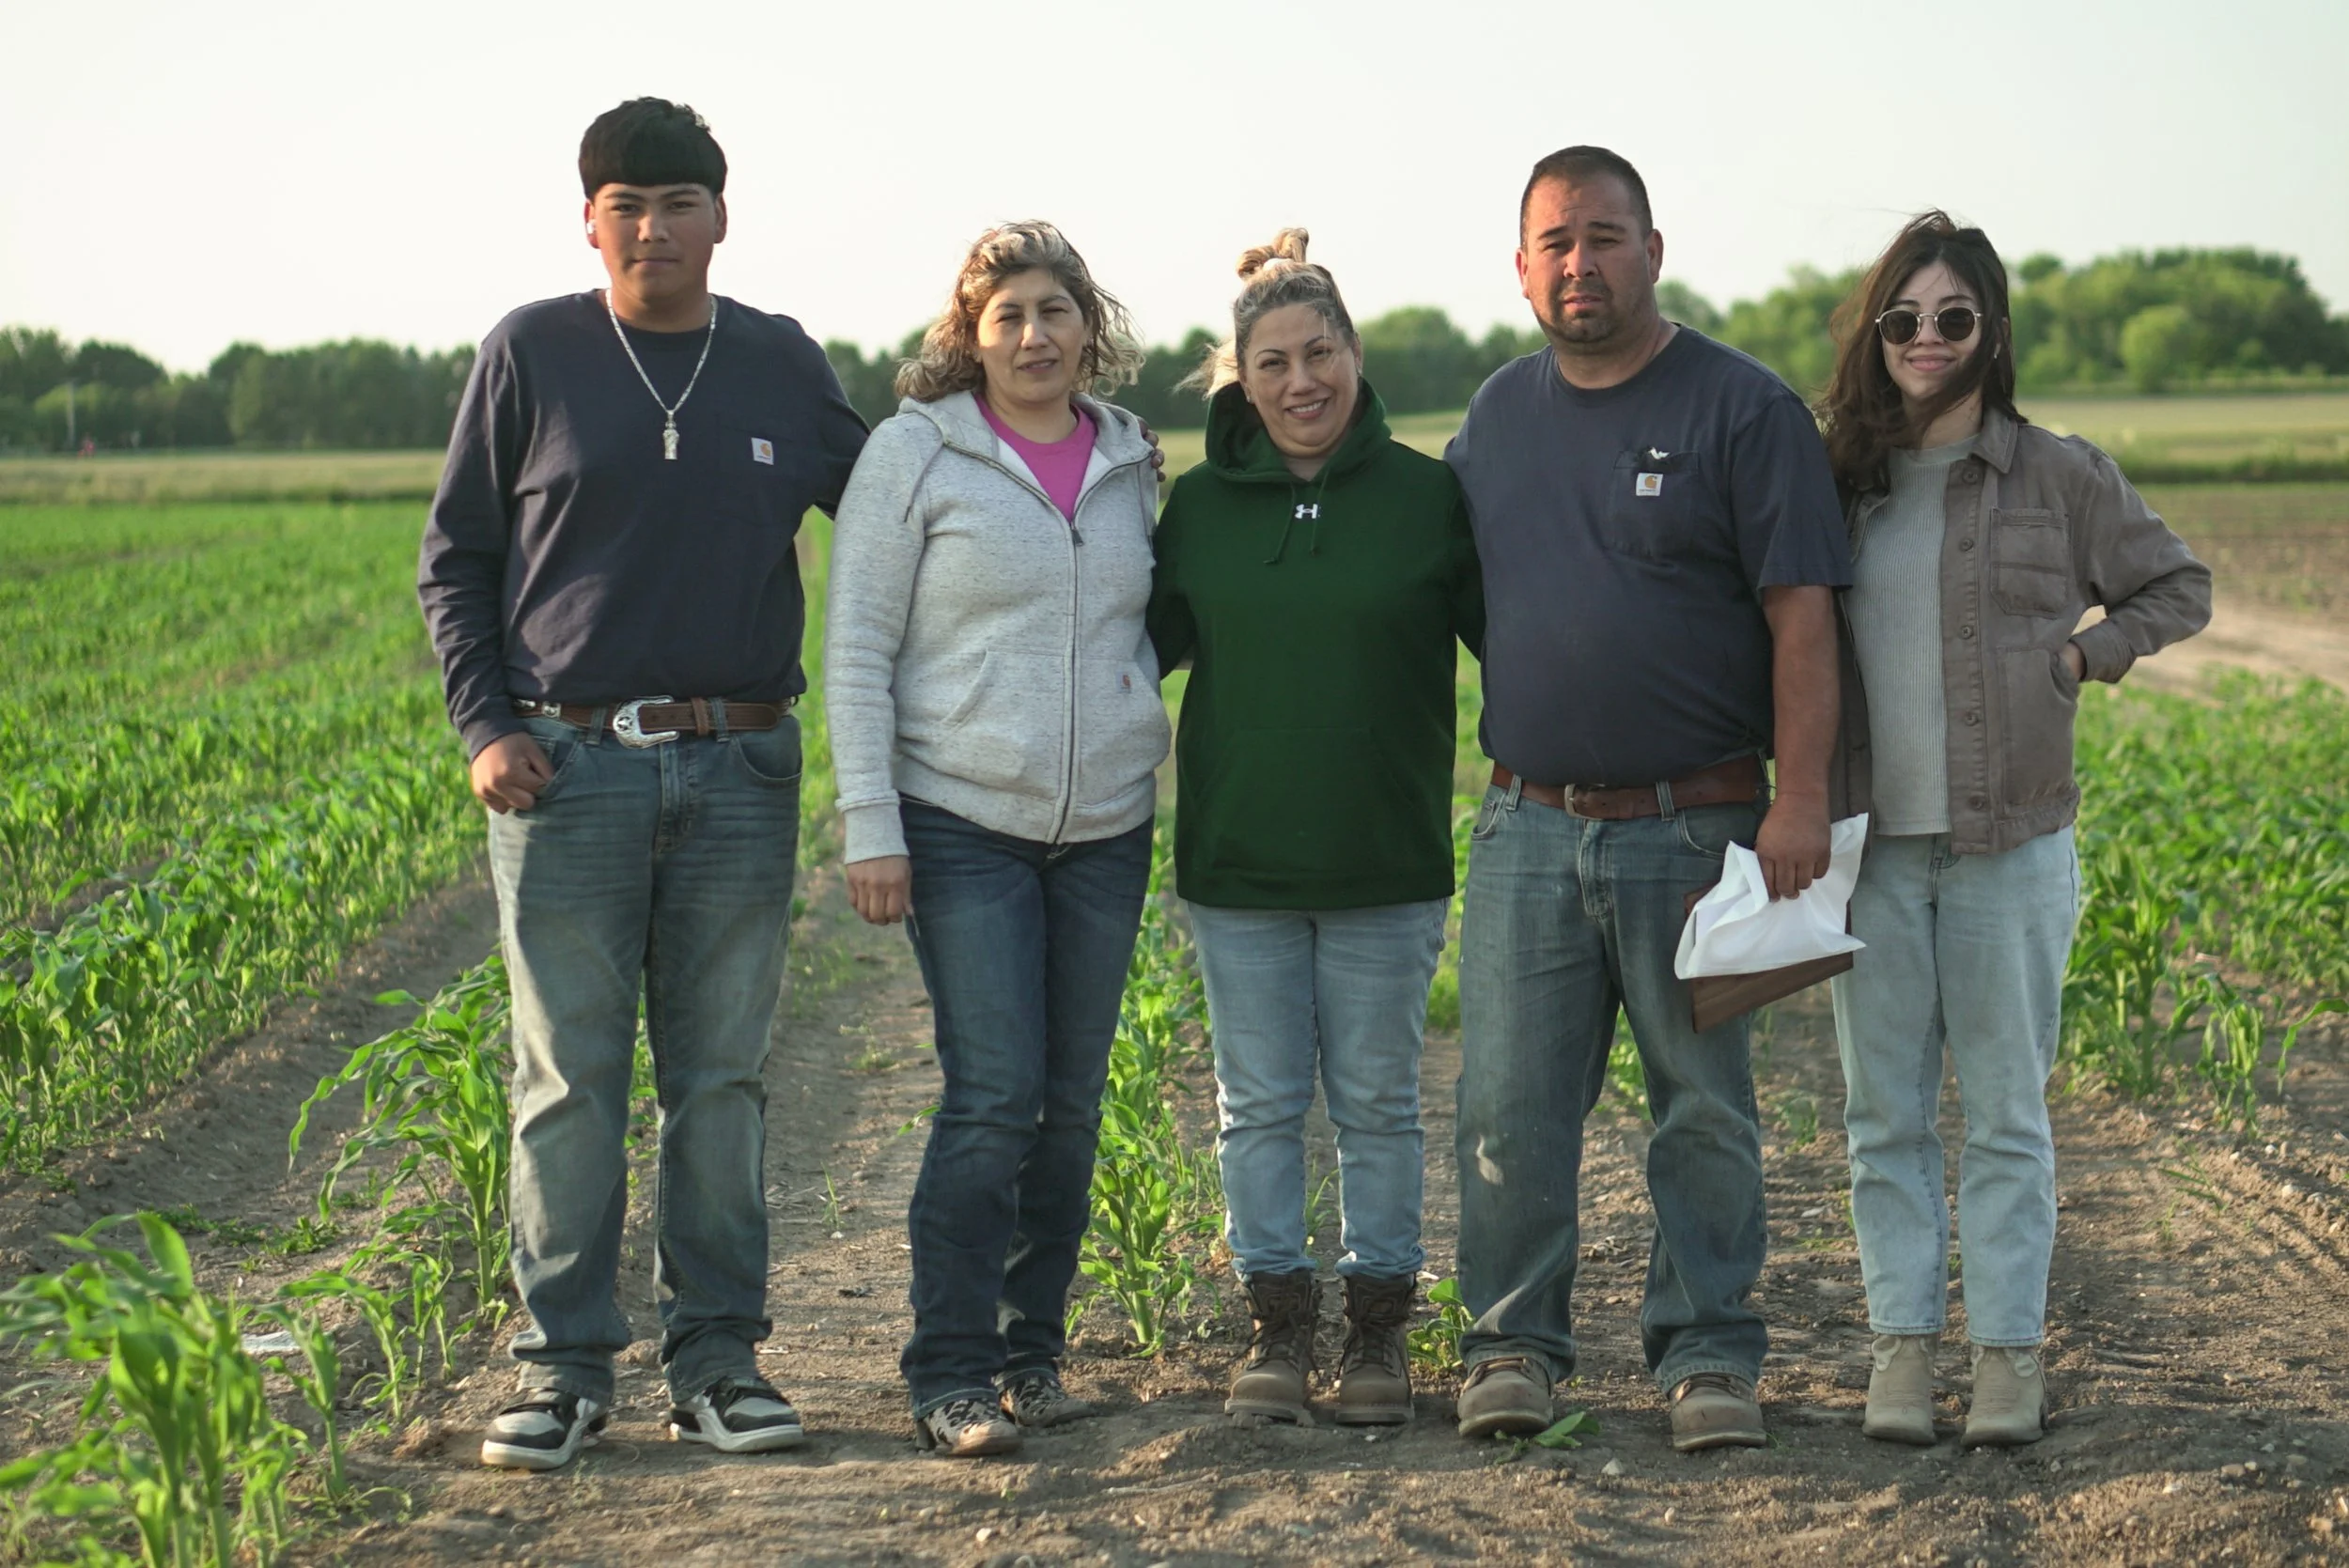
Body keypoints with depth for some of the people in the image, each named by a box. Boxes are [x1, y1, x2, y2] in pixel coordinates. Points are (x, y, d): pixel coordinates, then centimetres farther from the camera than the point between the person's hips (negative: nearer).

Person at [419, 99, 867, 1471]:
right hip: (568, 764, -2)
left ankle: (718, 1356, 13)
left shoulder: (783, 365, 8)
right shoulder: (533, 355, 2)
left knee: (724, 1075, 5)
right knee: (570, 1077, 0)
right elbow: (456, 558, 6)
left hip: (740, 772, 2)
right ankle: (566, 1367, 8)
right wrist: (485, 725, -4)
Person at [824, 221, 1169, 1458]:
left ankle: (1033, 1348, 20)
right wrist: (868, 828, -10)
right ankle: (951, 1374, -3)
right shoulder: (915, 453, -3)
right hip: (964, 827, -4)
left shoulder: (1128, 463, 10)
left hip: (1106, 831, 5)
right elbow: (856, 649, -4)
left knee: (1071, 1105, 7)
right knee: (993, 1098, -12)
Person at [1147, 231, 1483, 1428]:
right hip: (1237, 862, 2)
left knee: (1377, 1103, 8)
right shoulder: (1200, 505, 4)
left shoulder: (1429, 498, -2)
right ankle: (1278, 1327, 18)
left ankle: (1378, 1329, 19)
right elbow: (1140, 643, 11)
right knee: (1259, 1104, 7)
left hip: (1387, 866, -2)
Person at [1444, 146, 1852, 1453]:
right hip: (1529, 828, 3)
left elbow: (1802, 614, -7)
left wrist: (1801, 797, -14)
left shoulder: (1742, 406, -3)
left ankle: (1708, 1355, 13)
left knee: (1706, 1109, 4)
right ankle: (1516, 1343, 14)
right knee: (1510, 1105, 2)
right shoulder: (1498, 414, 12)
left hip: (1691, 828, -3)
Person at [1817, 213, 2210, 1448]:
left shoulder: (2058, 476, 0)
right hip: (1873, 847, 3)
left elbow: (2178, 590, 10)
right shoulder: (1842, 481, 7)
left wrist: (2075, 659, -4)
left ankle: (2008, 1351, 10)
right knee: (1883, 1113, 6)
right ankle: (1902, 1342, 15)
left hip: (2010, 846, -2)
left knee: (2006, 1113, 3)